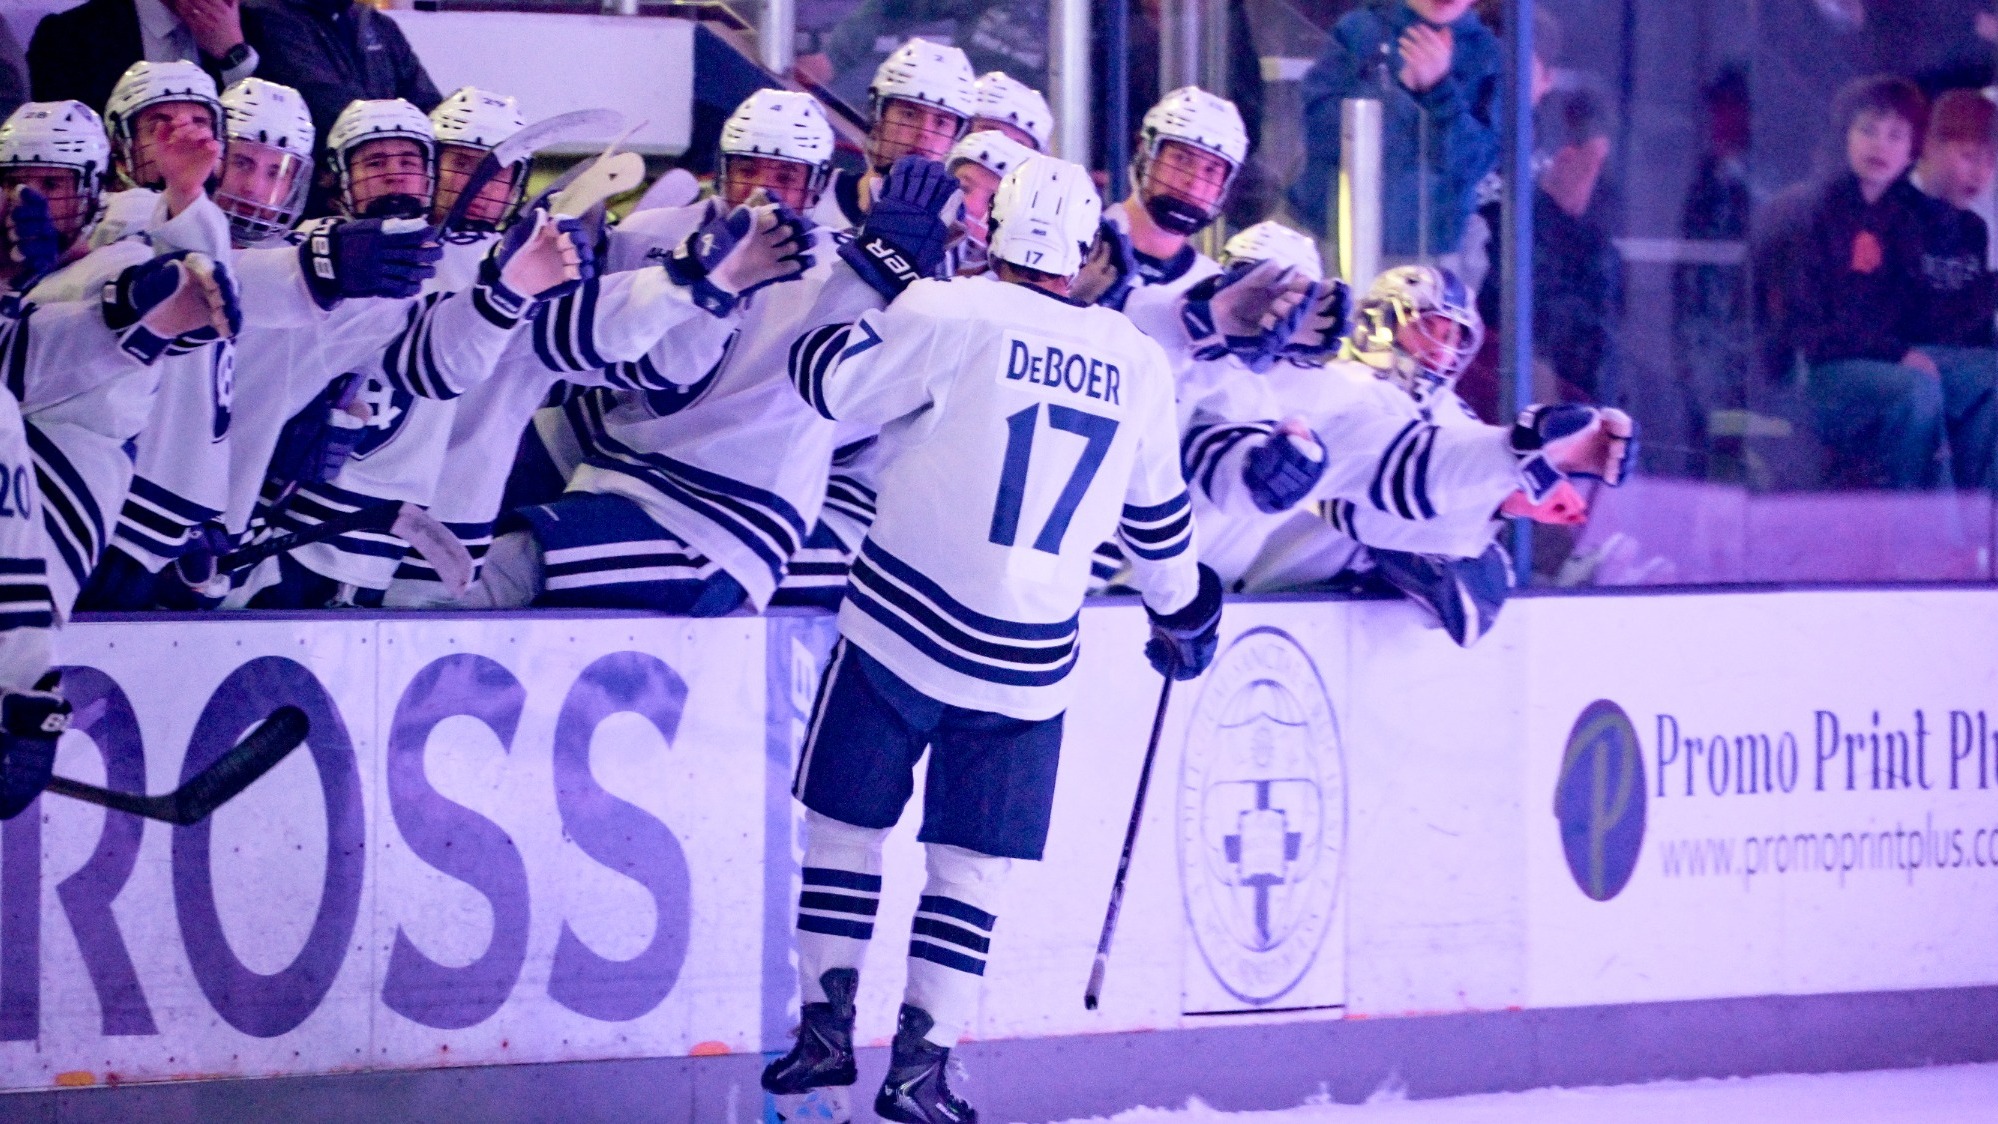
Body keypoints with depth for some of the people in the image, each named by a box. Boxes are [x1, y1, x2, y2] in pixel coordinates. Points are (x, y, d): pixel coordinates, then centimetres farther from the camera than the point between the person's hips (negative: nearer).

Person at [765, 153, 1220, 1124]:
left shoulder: (951, 316, -9)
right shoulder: (1138, 365, 4)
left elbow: (830, 380, -2)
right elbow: (1158, 519, 16)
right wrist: (1184, 611, 34)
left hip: (898, 633, -2)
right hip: (1026, 667, 2)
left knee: (847, 827, 12)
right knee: (971, 866, 8)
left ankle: (824, 1042, 12)